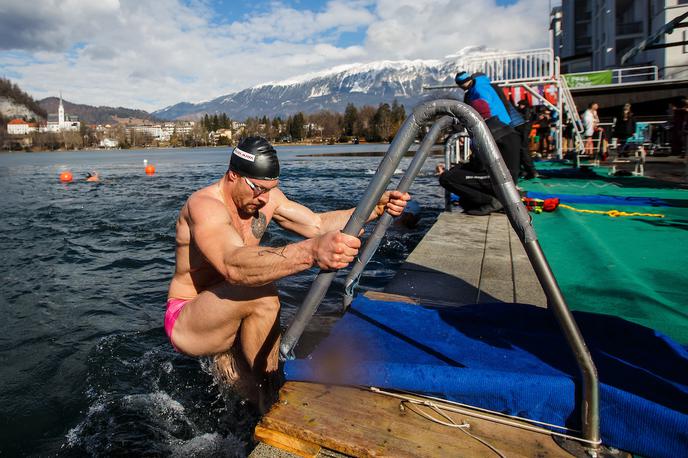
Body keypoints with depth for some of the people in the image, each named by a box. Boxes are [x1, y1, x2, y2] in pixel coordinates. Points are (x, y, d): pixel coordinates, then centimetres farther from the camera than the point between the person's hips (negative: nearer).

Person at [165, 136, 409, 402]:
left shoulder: (266, 196, -3)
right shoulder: (204, 206, -27)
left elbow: (318, 224, -3)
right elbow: (233, 265, -47)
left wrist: (376, 208, -15)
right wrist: (311, 252, -63)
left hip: (225, 316, 6)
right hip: (185, 322, -6)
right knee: (261, 294, -33)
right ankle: (267, 390, -14)